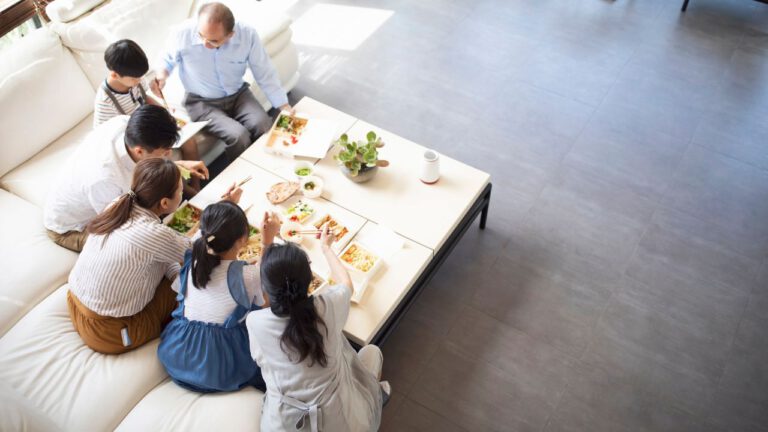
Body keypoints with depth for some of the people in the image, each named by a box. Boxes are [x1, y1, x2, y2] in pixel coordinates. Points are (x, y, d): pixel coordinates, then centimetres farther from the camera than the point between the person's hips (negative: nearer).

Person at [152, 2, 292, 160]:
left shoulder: (247, 35, -19)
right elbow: (168, 60, 3)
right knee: (238, 136, -27)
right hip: (202, 102, -2)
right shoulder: (182, 35, -20)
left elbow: (265, 74, -9)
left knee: (264, 128, -24)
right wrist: (161, 74, -19)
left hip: (238, 95, 2)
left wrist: (285, 107, -12)